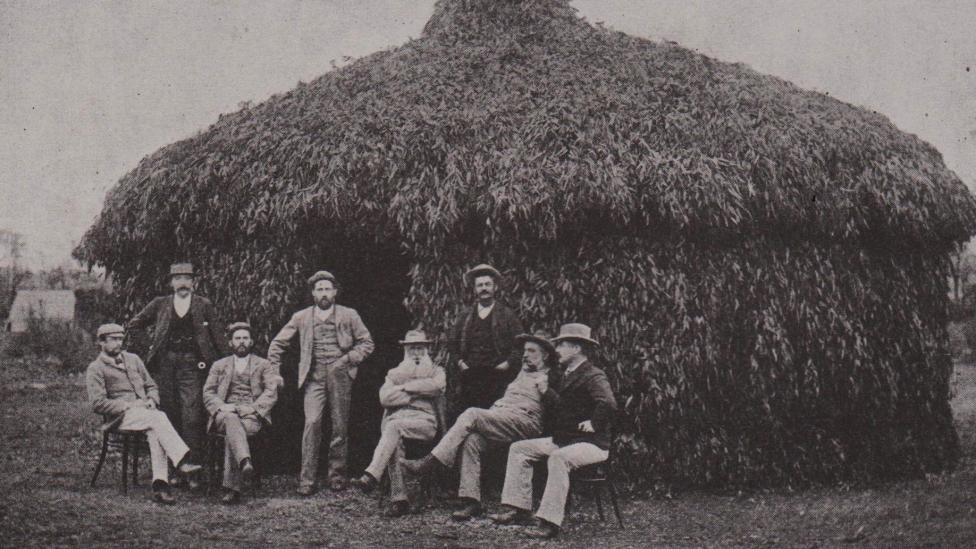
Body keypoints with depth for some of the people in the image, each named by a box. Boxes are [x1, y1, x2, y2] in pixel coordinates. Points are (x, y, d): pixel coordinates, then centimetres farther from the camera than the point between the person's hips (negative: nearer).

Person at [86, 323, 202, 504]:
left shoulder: (133, 359, 22)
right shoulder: (95, 369, 4)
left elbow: (151, 386, 25)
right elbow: (98, 403, -6)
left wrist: (152, 401, 2)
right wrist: (128, 405, -13)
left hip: (145, 411, 4)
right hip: (120, 418, -4)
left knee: (155, 431, -32)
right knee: (158, 418, -33)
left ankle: (160, 486, -42)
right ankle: (182, 461, -44)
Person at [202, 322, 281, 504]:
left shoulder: (263, 365, 17)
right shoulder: (219, 366, 21)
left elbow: (271, 392, 4)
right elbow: (208, 393, 12)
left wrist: (253, 407, -13)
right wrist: (222, 407, -9)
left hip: (252, 415, -1)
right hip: (225, 413, 1)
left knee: (231, 434, -34)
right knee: (231, 419, -38)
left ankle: (231, 487, -41)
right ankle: (245, 461, -63)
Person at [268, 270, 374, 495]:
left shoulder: (349, 315, 9)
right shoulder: (301, 317, 11)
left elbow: (367, 343, 12)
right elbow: (277, 344, 17)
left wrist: (349, 359, -2)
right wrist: (274, 372, 10)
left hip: (339, 375, 0)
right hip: (314, 377, 0)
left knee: (340, 426, 3)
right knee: (312, 422, -15)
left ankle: (337, 475, 15)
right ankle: (307, 479, -12)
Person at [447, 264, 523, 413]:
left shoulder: (507, 314, 7)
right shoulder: (466, 315, 15)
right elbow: (452, 341, 21)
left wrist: (508, 363, -7)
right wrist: (459, 361, 8)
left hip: (498, 377, -2)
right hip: (470, 377, 2)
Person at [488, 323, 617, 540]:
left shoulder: (594, 376, -14)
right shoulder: (568, 375, 18)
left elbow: (609, 404, -31)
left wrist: (594, 424, -22)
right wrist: (544, 390, 4)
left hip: (591, 444, -10)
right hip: (562, 440, 10)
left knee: (558, 458, -38)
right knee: (519, 448, 5)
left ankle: (550, 523, -38)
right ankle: (518, 509, 0)